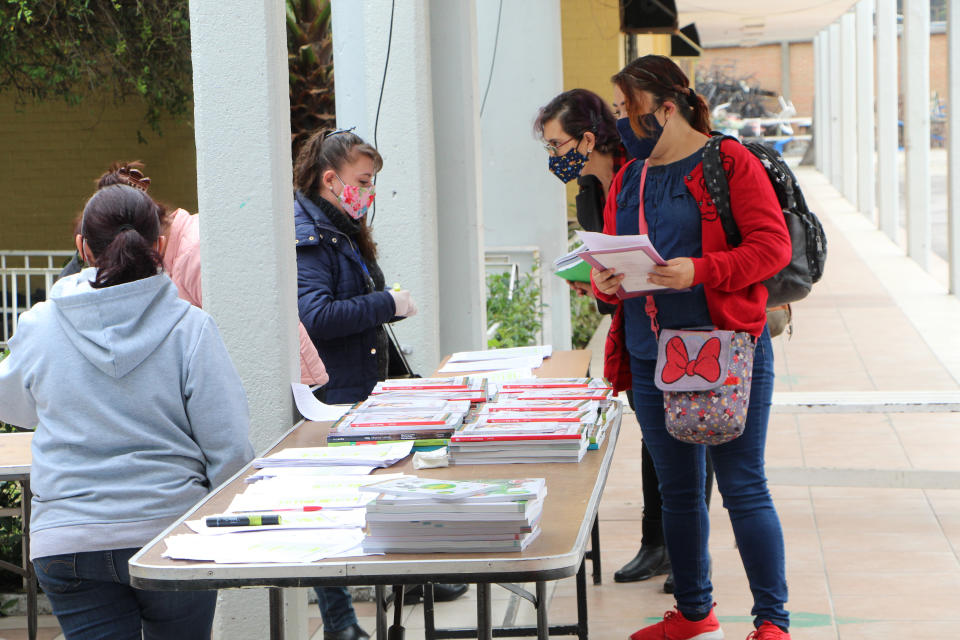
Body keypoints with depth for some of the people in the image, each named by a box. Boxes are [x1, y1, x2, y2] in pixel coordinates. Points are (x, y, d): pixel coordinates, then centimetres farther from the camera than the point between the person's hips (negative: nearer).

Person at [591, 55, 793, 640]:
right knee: (678, 490, 14)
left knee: (743, 487, -4)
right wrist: (604, 281, -6)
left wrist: (699, 271, -23)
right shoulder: (628, 178, 14)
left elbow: (773, 244, -11)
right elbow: (613, 257, 18)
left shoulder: (728, 162, -5)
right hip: (652, 356, 7)